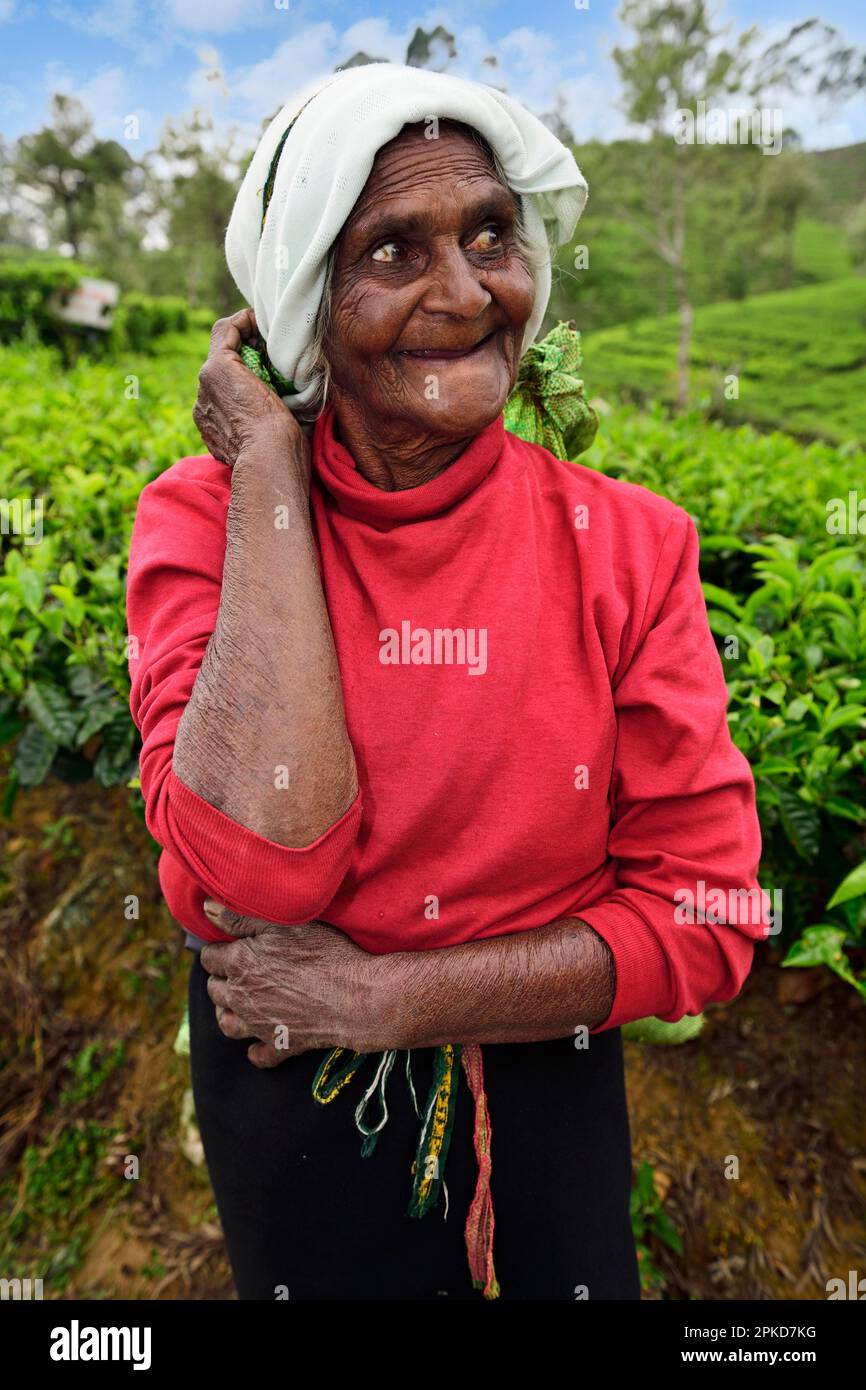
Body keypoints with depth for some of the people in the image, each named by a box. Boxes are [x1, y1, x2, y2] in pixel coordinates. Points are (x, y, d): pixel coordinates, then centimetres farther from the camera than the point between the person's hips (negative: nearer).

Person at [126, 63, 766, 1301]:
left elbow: (704, 918, -15)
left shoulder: (629, 544, -15)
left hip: (545, 1082, 1)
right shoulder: (206, 517, -16)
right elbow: (258, 875, -31)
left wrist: (376, 998, -21)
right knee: (318, 1277, 28)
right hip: (285, 1095, 0)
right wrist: (269, 463, -26)